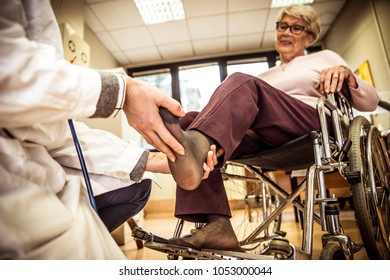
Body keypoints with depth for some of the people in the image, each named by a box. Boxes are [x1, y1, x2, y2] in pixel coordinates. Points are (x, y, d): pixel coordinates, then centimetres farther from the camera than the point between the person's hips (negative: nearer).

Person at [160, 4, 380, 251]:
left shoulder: (324, 58, 26)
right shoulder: (264, 77, 35)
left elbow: (371, 103, 17)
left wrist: (346, 74, -5)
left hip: (308, 132, -4)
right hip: (265, 142, 4)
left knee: (242, 81, -27)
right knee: (190, 120, -18)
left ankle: (195, 147, -59)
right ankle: (217, 226, -33)